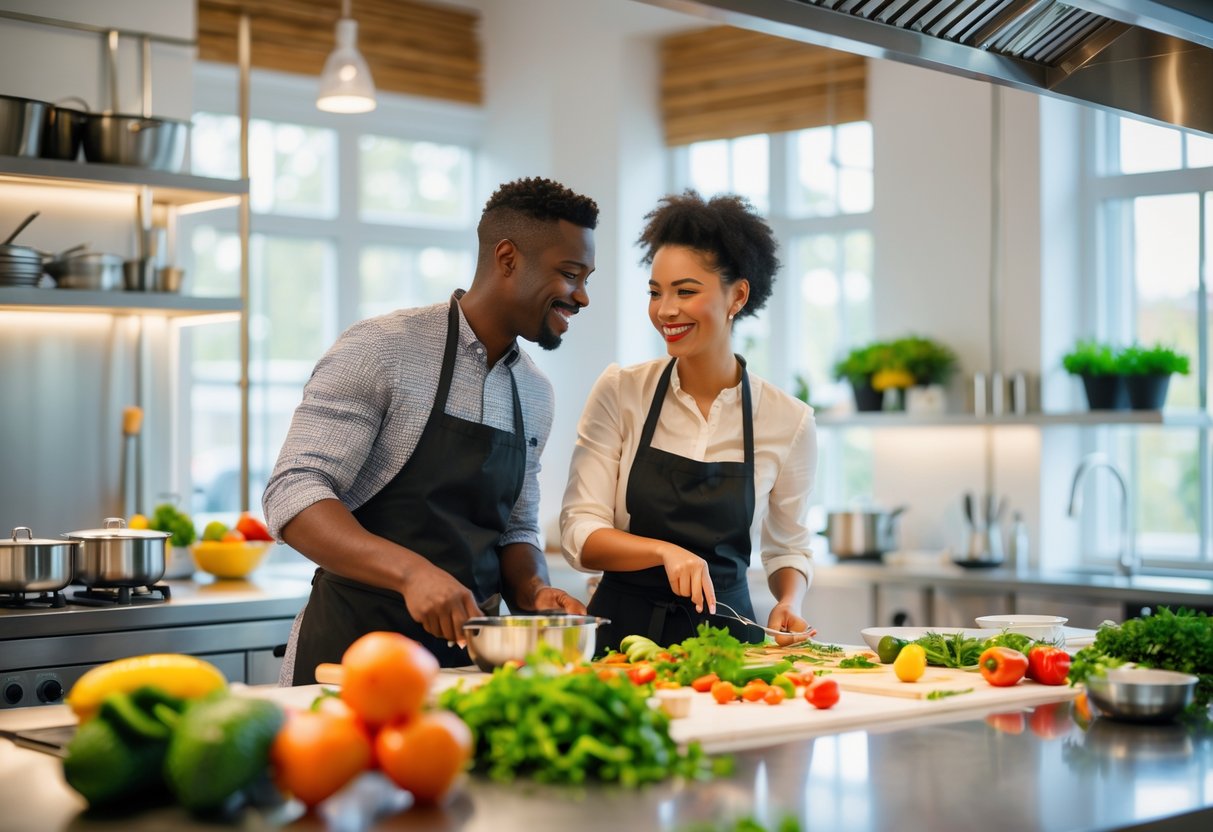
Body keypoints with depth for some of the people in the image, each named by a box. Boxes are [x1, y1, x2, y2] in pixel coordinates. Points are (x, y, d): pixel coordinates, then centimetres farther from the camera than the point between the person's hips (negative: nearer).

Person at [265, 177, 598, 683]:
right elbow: (292, 494, -16)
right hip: (353, 648, -6)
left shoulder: (535, 394, 11)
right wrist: (411, 571, -30)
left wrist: (533, 592, -3)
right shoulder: (382, 349, -10)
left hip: (468, 653, 6)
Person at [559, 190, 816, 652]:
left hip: (724, 629, 1)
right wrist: (665, 551, -20)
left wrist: (789, 604, -4)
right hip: (623, 626, 0)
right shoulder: (619, 392, 0)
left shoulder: (789, 420, 1)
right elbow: (579, 533, -4)